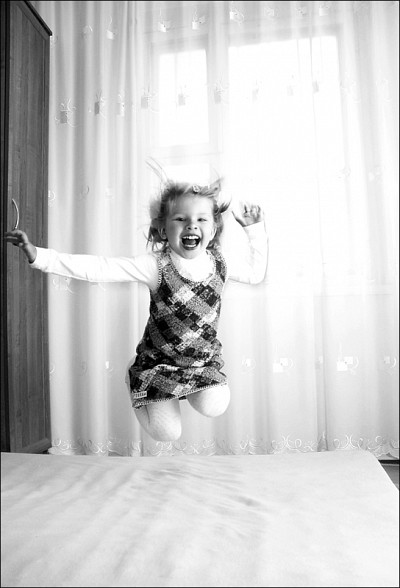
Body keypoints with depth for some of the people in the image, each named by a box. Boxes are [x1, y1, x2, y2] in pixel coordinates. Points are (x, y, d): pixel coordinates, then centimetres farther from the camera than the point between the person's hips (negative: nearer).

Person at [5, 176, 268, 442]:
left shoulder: (221, 260, -9)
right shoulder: (156, 265, -21)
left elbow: (256, 272, 9)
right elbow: (99, 267, -27)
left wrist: (255, 229, 4)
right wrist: (39, 256, -34)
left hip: (205, 359, 3)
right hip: (159, 360, -2)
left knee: (214, 407, -22)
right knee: (167, 432, -5)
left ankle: (184, 386, 14)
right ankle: (137, 384, 26)